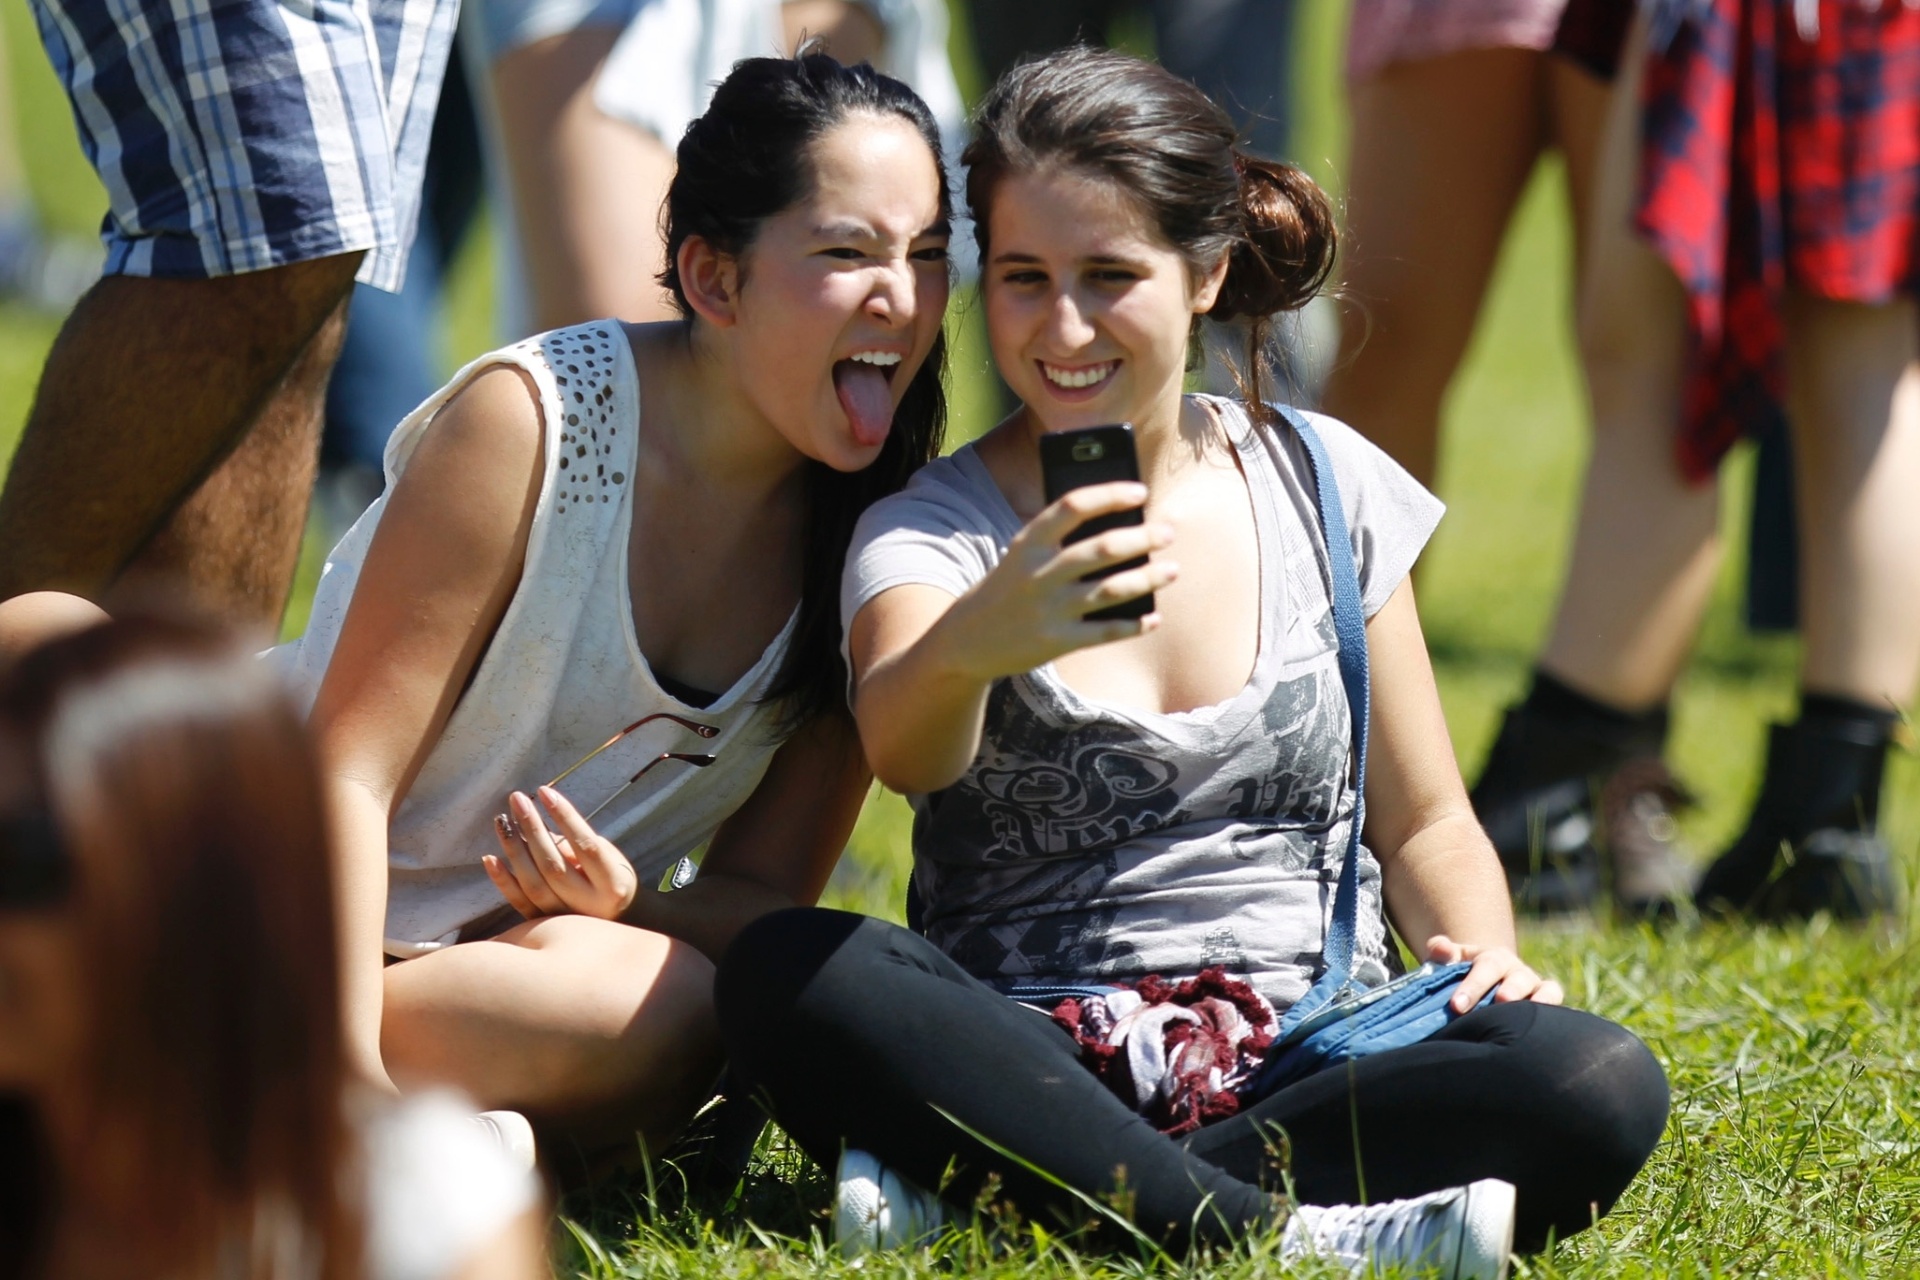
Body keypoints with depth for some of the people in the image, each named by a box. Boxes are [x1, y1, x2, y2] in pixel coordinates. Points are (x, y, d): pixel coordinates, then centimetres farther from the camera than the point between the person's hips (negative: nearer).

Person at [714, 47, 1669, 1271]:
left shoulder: (1324, 484, 10)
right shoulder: (932, 529, 0)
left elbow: (1425, 824, 16)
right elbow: (902, 750, -24)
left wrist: (1482, 952, -7)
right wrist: (963, 648, -48)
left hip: (1312, 1067, 2)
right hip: (1039, 1066, -2)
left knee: (1598, 1085, -29)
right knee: (785, 972, -32)